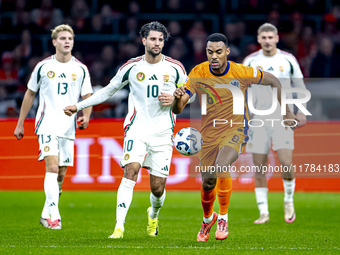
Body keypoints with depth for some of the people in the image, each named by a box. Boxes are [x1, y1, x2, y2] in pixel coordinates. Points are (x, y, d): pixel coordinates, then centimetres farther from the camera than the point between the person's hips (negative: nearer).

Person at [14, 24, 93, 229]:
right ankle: (54, 215, -23)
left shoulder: (81, 69, 5)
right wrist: (20, 124, 13)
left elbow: (88, 97, 10)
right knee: (52, 168, -19)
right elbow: (30, 93, 12)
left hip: (68, 128, 3)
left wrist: (86, 116, -12)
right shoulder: (43, 67, 2)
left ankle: (46, 214, 21)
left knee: (60, 174, 6)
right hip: (47, 125, -3)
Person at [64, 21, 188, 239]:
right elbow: (108, 91, 12)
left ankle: (154, 214, 35)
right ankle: (119, 226, -25)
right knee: (131, 170, -23)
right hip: (137, 129, -1)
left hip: (163, 132, 1)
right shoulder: (132, 67, 2)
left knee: (158, 186, -1)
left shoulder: (175, 68, 2)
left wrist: (174, 100, -8)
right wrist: (78, 107, 9)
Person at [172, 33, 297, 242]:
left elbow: (273, 81, 4)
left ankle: (223, 217, -13)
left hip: (236, 130, -2)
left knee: (221, 167, -31)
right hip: (209, 134, 3)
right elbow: (177, 110, -12)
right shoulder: (198, 74, -10)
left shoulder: (242, 73, -14)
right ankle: (208, 218, 39)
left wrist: (287, 111, 8)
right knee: (207, 184, 6)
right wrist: (178, 98, -35)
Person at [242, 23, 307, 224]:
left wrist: (301, 111, 5)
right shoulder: (250, 61, 3)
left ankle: (289, 202, 12)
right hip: (258, 119, 1)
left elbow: (299, 85, 11)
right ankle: (264, 212, 8)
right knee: (259, 168, -1)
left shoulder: (288, 59, 3)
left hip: (283, 118, -1)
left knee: (286, 163, -13)